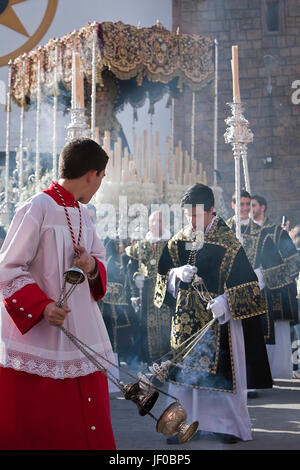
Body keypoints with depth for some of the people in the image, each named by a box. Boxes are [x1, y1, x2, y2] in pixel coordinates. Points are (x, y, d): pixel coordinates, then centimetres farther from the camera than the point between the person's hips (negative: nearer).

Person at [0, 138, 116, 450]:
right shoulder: (38, 209, -12)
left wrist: (92, 267, -3)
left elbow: (100, 259, 21)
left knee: (88, 426, 9)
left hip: (80, 333, 8)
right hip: (37, 337, -8)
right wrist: (41, 305, -25)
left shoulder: (82, 213, 12)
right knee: (34, 429, 0)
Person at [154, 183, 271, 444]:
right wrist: (177, 275, -11)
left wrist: (225, 301, -25)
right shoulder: (178, 242, 7)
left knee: (221, 370, 0)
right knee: (185, 369, 6)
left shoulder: (228, 243, -8)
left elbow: (245, 281, -10)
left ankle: (228, 424, 13)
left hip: (219, 317, -4)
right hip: (186, 317, 4)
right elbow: (163, 275, 11)